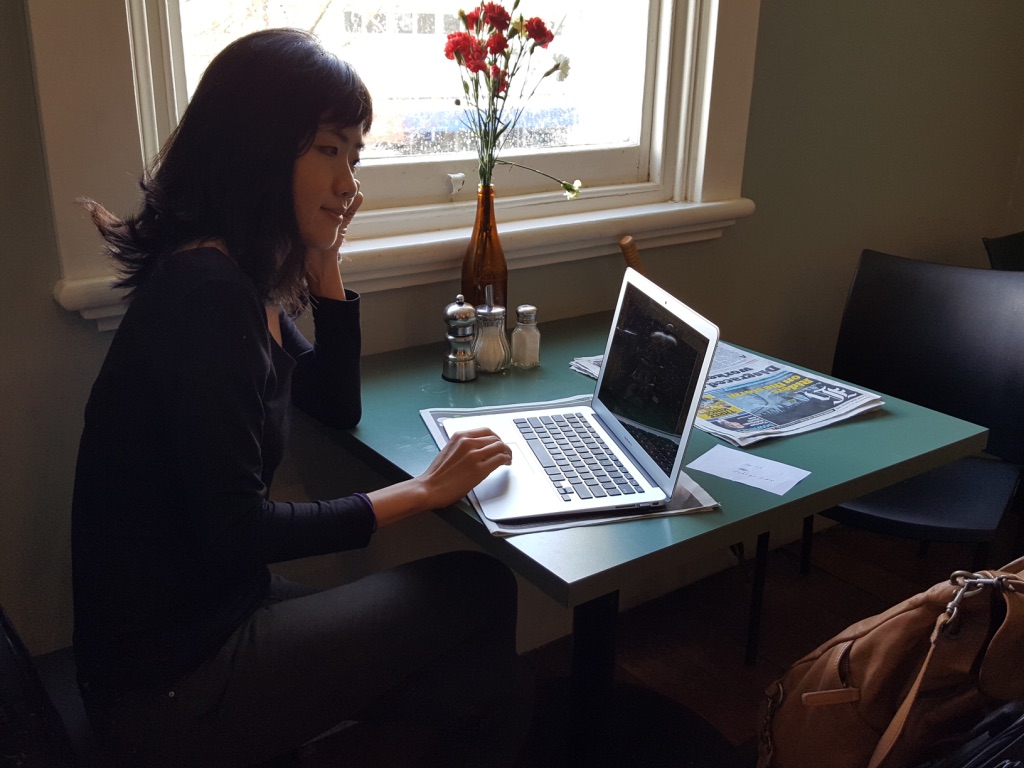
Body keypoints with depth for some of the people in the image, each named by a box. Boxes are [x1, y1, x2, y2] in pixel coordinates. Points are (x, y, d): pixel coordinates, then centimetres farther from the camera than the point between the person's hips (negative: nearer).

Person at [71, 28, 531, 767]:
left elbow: (338, 407, 13)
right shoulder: (204, 290, -24)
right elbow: (234, 532, -24)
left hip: (214, 614, 8)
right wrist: (420, 491, -16)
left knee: (494, 688, 1)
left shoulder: (245, 275, 5)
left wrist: (322, 260, 2)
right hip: (169, 679, -8)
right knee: (479, 590, -2)